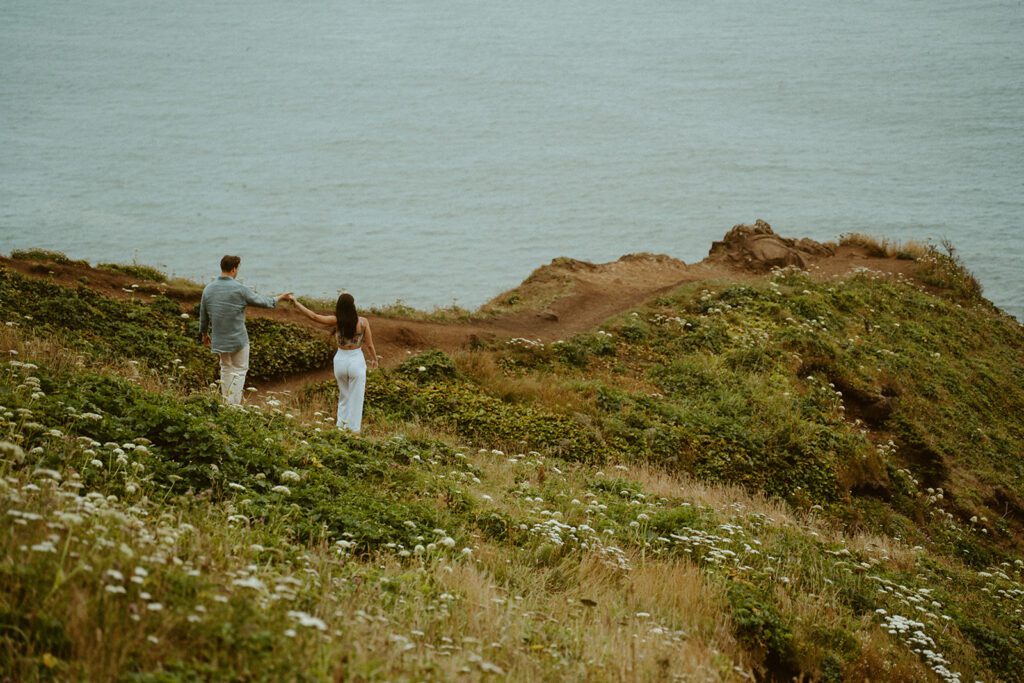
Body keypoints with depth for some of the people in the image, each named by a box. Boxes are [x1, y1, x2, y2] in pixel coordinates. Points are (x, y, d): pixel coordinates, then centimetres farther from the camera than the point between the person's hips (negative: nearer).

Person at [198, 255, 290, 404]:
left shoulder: (208, 289, 0)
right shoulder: (239, 289, -15)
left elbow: (203, 315, 10)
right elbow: (261, 301, -4)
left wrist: (204, 333, 25)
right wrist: (278, 298, 14)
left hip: (219, 339, 5)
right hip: (238, 339, -5)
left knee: (226, 368, 21)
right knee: (239, 370, 5)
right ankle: (233, 404, -3)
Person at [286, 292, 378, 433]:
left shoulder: (337, 320, -10)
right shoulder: (363, 322, -12)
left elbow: (313, 316, -10)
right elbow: (369, 345, -5)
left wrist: (296, 302, -1)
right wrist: (374, 359, 14)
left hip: (340, 360, 2)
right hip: (356, 362, -2)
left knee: (343, 397, 23)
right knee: (355, 399, 8)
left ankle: (341, 425, 26)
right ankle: (353, 429, 11)